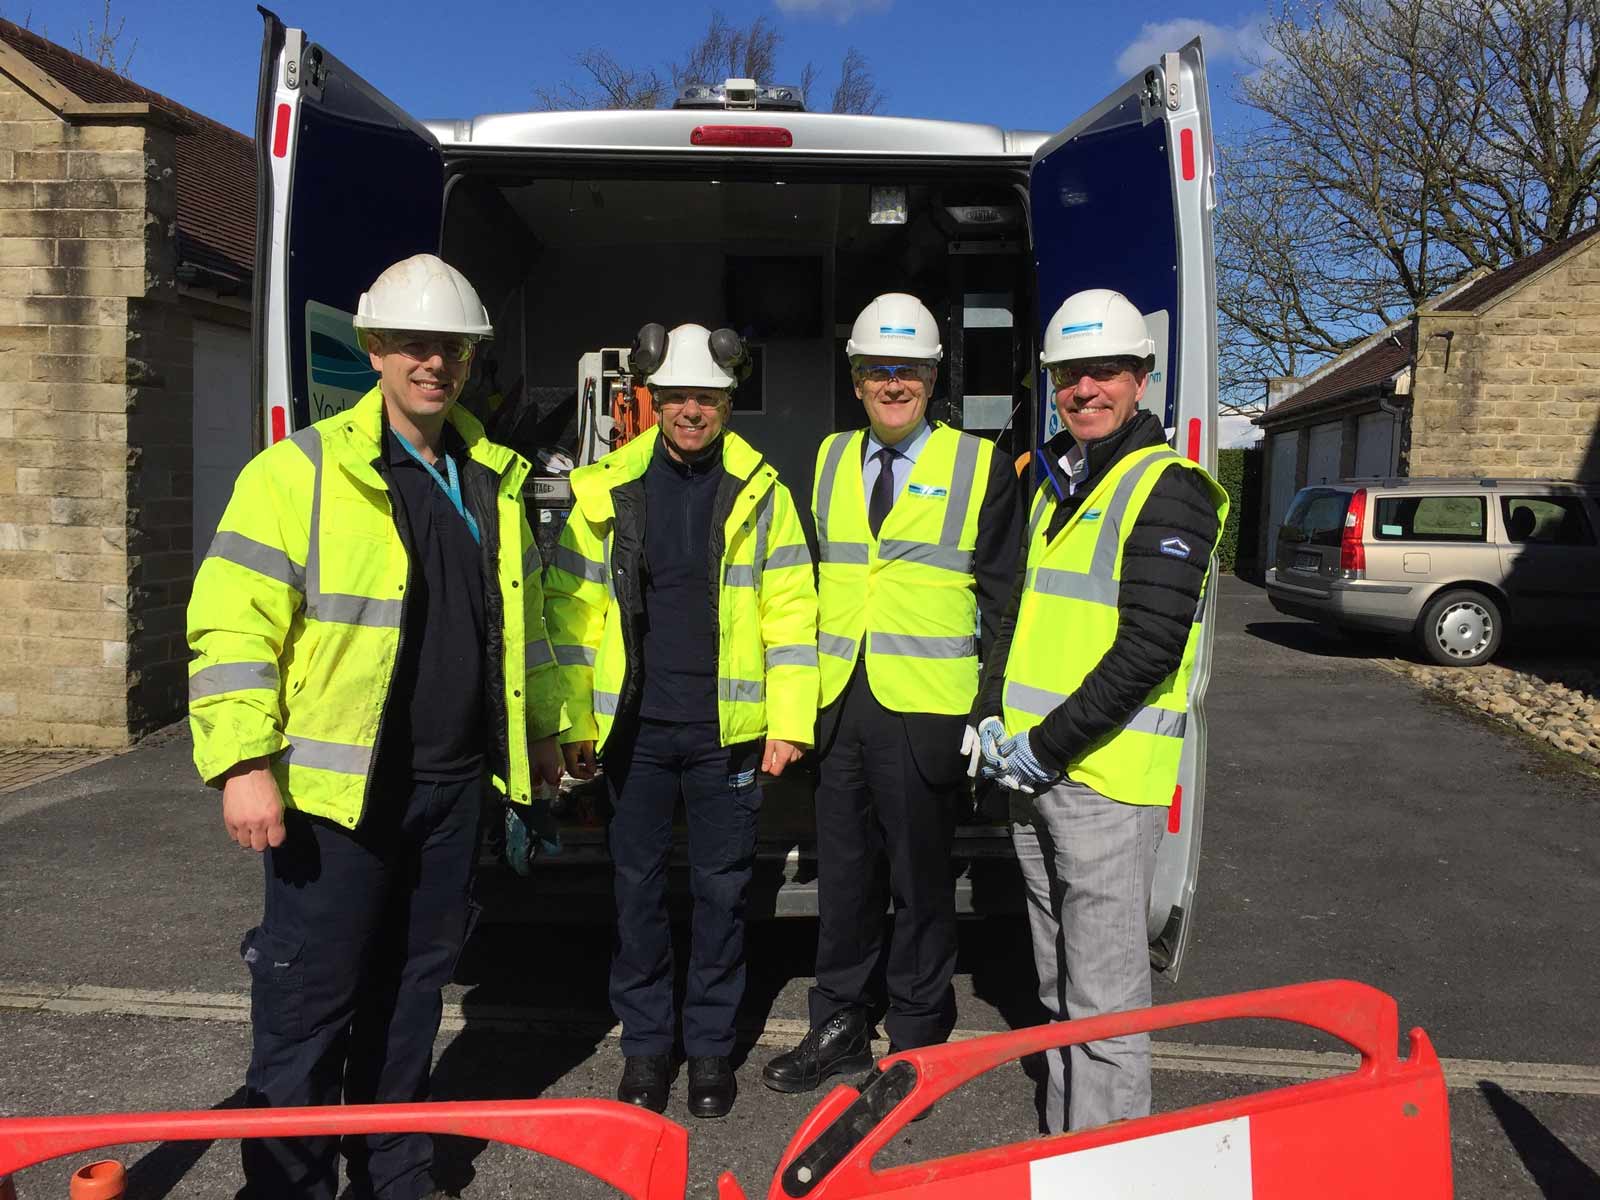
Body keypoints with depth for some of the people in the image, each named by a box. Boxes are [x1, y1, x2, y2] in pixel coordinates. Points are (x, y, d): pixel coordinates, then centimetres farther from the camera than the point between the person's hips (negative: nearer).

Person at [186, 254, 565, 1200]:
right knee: (309, 1000, 4)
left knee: (413, 988, 17)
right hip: (336, 786, -5)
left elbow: (522, 614, 19)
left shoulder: (495, 478, 10)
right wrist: (244, 763, -17)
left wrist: (542, 725, 21)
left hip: (454, 782, 6)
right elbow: (233, 626, -12)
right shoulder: (302, 471, -8)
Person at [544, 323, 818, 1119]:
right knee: (638, 884, 11)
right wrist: (574, 723, 1)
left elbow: (790, 611, 0)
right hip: (635, 725, 1)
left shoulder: (761, 491, 2)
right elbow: (573, 610, 4)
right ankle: (644, 1043, 27)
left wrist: (789, 721, -6)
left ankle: (711, 1044, 26)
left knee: (722, 888, 9)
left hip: (728, 727, -1)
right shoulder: (608, 487, 3)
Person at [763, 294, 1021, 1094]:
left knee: (921, 883, 8)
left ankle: (915, 1047, 24)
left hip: (925, 710, -4)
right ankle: (839, 1028, 30)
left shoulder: (979, 465, 0)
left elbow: (999, 595, -1)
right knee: (843, 875, 13)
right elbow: (815, 577, 15)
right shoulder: (831, 459, 12)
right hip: (839, 706, 4)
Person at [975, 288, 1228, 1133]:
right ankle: (1064, 1143, 35)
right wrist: (993, 716, 6)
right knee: (1058, 984, 19)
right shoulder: (1057, 484, 15)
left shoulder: (1167, 488, -11)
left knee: (1103, 993, 0)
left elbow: (1149, 647, -19)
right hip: (1030, 771, 8)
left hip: (1106, 774, -8)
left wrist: (1048, 745, -17)